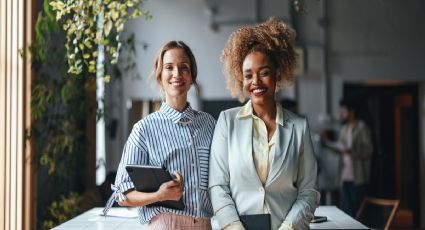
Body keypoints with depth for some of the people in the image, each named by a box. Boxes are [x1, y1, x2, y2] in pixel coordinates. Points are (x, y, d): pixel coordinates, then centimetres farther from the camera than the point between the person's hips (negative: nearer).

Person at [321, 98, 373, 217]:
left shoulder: (362, 127, -4)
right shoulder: (344, 129, 17)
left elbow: (368, 150, -10)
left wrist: (352, 151, -24)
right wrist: (327, 141, 7)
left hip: (358, 177, -6)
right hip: (345, 177, 6)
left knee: (357, 211, -3)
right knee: (345, 210, 4)